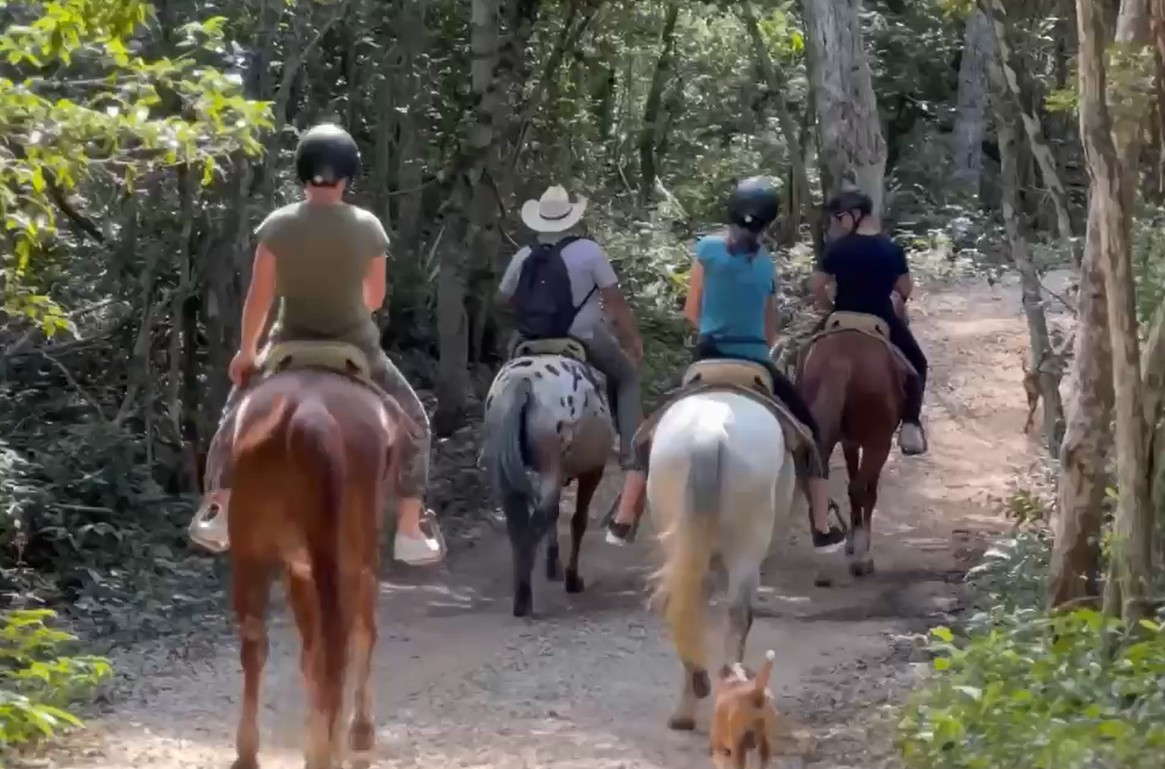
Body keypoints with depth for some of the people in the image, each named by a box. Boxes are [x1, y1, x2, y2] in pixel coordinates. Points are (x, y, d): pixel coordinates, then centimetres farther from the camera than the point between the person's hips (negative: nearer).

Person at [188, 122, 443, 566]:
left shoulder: (278, 226, -11)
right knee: (412, 425, 19)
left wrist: (246, 351, 7)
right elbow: (375, 298, 2)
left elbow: (258, 298, -7)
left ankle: (218, 517, 20)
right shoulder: (368, 227, -9)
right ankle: (409, 535, 13)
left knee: (237, 415, 26)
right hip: (356, 350, -1)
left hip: (291, 348, 1)